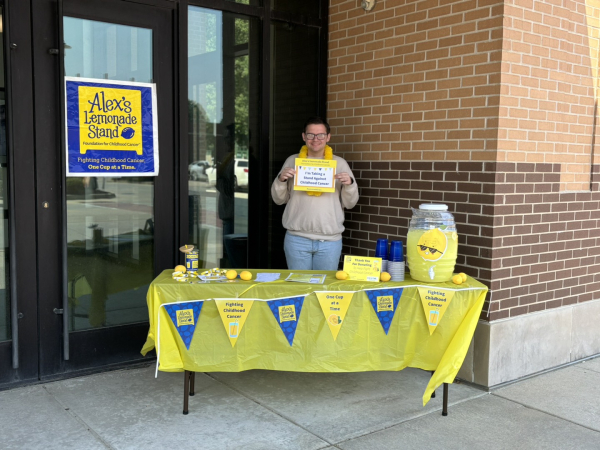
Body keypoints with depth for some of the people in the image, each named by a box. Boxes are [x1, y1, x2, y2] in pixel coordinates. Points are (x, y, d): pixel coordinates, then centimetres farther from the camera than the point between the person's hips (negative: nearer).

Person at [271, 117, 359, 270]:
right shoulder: (292, 161, 5)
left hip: (330, 240, 0)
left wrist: (349, 184, -12)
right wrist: (280, 180, -9)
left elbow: (349, 203, 6)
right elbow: (279, 199, 9)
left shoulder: (340, 163, 4)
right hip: (297, 238, 0)